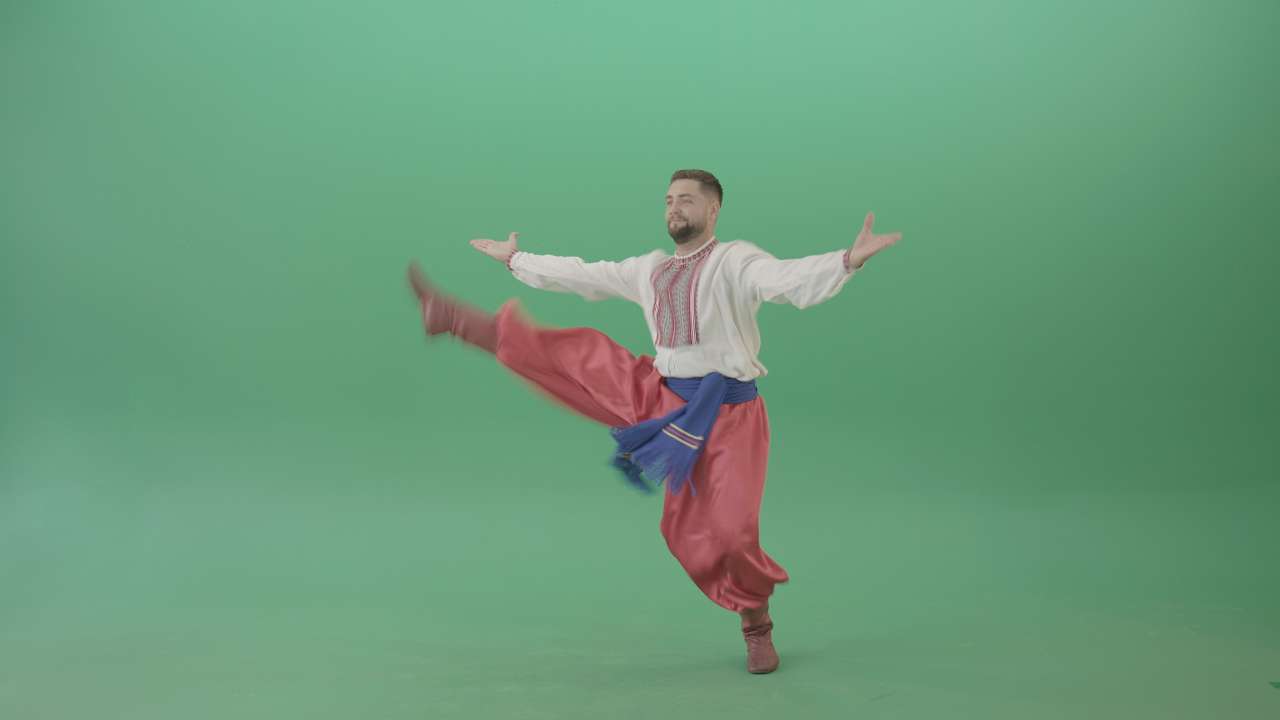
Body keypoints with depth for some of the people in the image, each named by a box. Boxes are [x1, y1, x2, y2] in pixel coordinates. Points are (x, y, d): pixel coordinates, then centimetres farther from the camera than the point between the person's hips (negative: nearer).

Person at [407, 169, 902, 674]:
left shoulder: (737, 261, -8)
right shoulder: (649, 269, 14)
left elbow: (795, 280, -27)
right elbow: (581, 275, 25)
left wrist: (850, 259, -46)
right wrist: (515, 259, 33)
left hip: (722, 415, -5)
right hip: (658, 398, 6)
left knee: (730, 531, -7)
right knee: (566, 353, 2)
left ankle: (756, 630, 19)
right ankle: (449, 317, 11)